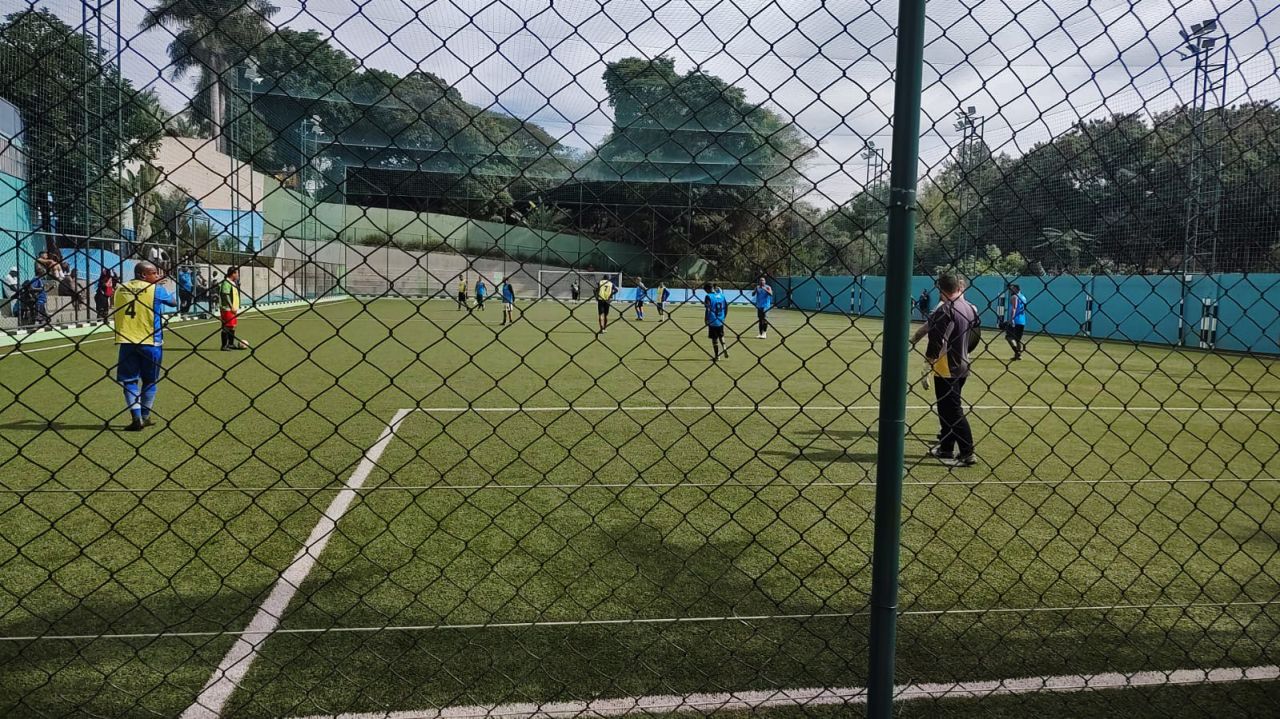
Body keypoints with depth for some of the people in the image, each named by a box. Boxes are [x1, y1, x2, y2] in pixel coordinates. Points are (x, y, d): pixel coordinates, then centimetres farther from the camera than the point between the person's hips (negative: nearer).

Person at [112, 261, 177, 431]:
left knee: (129, 380, 6)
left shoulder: (120, 289, 7)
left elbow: (114, 314, 17)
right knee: (150, 380, 13)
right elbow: (173, 302, 12)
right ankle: (145, 417, 19)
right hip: (150, 341, -2)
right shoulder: (156, 289, -4)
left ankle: (137, 417, -7)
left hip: (126, 341, 2)